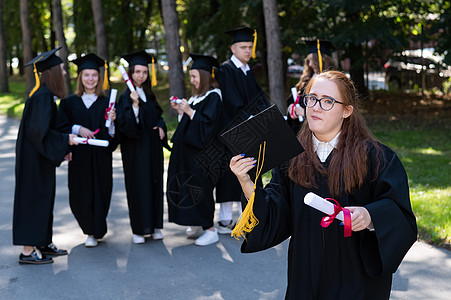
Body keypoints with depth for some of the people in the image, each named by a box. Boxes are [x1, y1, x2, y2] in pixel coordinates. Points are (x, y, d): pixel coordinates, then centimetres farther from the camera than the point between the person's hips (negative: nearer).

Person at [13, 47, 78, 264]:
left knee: (43, 198, 15)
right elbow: (39, 131, -25)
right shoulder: (43, 96, -19)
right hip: (35, 158, -10)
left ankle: (43, 243, 24)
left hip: (38, 156, 10)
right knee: (34, 198, -4)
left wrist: (61, 150, 17)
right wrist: (65, 140, -16)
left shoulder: (44, 94, 11)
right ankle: (28, 251, 4)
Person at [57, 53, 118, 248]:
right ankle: (90, 227, 27)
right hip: (78, 156, 1)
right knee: (79, 194, 2)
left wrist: (112, 121, -18)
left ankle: (94, 233, 15)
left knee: (99, 192, 1)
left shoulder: (106, 103, 5)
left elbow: (113, 135, 2)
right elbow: (61, 127, 1)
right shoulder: (69, 102, 6)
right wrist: (78, 129, -16)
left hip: (100, 156, 0)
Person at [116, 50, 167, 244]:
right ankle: (139, 230, 4)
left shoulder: (148, 95, 12)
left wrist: (160, 127, 2)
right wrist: (134, 105, -28)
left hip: (152, 146, 6)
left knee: (154, 182, 7)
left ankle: (155, 225, 15)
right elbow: (124, 123, -16)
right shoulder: (126, 97, -6)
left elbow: (157, 114, 22)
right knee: (137, 184, -3)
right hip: (135, 148, -6)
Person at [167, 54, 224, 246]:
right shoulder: (198, 95, 14)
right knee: (187, 186, 9)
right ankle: (195, 224, 20)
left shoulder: (213, 97, -13)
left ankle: (210, 230, 2)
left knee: (200, 187, -6)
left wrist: (189, 111, -22)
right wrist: (180, 110, 6)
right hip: (188, 149, 9)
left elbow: (208, 123, -22)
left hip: (202, 151, -9)